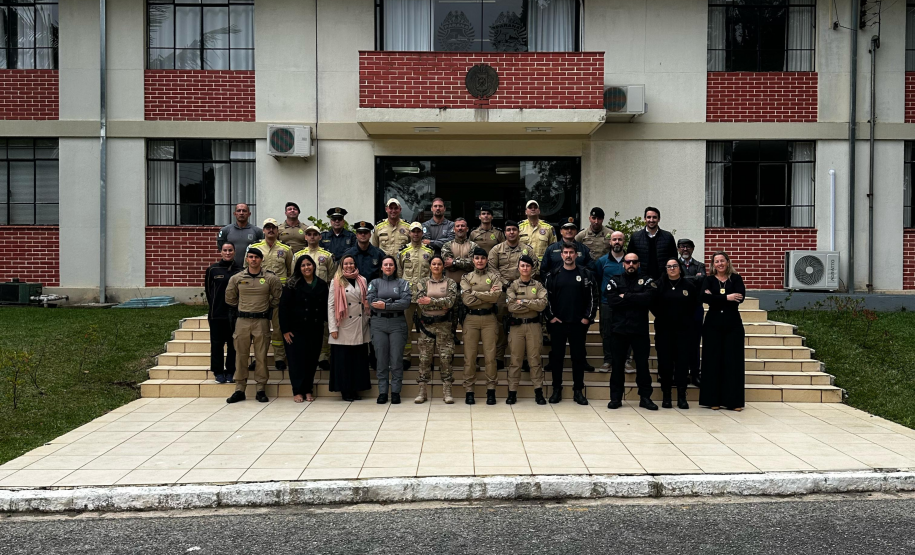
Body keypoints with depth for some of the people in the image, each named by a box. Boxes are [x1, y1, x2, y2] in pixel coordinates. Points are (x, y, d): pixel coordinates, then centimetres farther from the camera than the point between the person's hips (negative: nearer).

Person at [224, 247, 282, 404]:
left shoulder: (270, 278, 0)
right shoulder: (236, 278, 5)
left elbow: (278, 297, 10)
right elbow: (230, 298, 16)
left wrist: (268, 309, 9)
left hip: (261, 321, -2)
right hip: (242, 321, 2)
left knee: (261, 356, 1)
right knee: (241, 355, 5)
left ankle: (261, 390, 9)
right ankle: (239, 389, 13)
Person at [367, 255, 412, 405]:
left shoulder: (402, 283, 9)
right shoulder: (375, 283, 12)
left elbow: (406, 303, -7)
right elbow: (371, 301, -5)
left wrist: (385, 305, -12)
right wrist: (394, 302, -9)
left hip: (397, 323, -1)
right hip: (379, 323, 1)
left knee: (397, 359, -1)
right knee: (381, 359, 2)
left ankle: (396, 391, 7)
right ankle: (382, 392, 9)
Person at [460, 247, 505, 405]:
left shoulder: (494, 277, 8)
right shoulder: (466, 278, 9)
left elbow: (495, 297, -10)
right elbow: (467, 300, -6)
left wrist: (475, 293, -8)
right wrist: (487, 294, -7)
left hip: (489, 318, 0)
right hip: (471, 319, 1)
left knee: (490, 355, -2)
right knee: (469, 356, 0)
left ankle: (491, 389, 7)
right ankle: (468, 390, 7)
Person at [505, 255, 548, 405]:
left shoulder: (538, 286, 6)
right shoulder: (512, 286, 4)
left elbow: (543, 304, -10)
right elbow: (511, 306, -10)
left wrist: (523, 301, -12)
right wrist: (533, 305, -9)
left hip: (533, 325, 0)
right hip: (516, 325, 0)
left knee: (535, 359, 4)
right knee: (515, 359, 4)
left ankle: (539, 391, 9)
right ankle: (512, 392, 9)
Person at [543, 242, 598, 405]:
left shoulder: (586, 274, 3)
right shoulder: (553, 275, 3)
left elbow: (593, 297, 2)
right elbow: (546, 297, 3)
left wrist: (588, 317, -5)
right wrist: (550, 316, -5)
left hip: (579, 324, 0)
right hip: (557, 323, 0)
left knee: (579, 357, 4)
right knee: (556, 356, 4)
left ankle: (578, 391, 13)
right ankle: (556, 390, 14)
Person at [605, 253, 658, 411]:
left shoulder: (647, 281, 7)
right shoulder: (614, 281, 7)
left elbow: (648, 298, -14)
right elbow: (612, 301, -10)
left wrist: (625, 297, -11)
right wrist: (636, 300, -10)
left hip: (640, 329, 0)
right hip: (619, 329, 0)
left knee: (642, 364, 4)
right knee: (618, 364, 6)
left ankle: (645, 397, 13)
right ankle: (616, 397, 13)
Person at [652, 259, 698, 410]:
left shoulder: (689, 285, 3)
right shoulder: (660, 285, 2)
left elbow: (695, 304, 10)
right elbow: (653, 304, 8)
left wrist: (686, 317, 5)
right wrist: (661, 317, 4)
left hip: (683, 329, 0)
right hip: (664, 329, 0)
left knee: (683, 362, 0)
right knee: (665, 362, 1)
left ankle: (681, 397, 6)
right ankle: (666, 396, 10)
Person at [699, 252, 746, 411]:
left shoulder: (736, 278, 6)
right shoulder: (709, 280, 7)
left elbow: (740, 297, -11)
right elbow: (704, 297, -12)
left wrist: (715, 298, -12)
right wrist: (727, 298, -16)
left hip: (733, 324, 0)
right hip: (713, 323, 0)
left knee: (733, 360, -1)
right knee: (712, 360, 0)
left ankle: (733, 400, 5)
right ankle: (713, 399, 7)